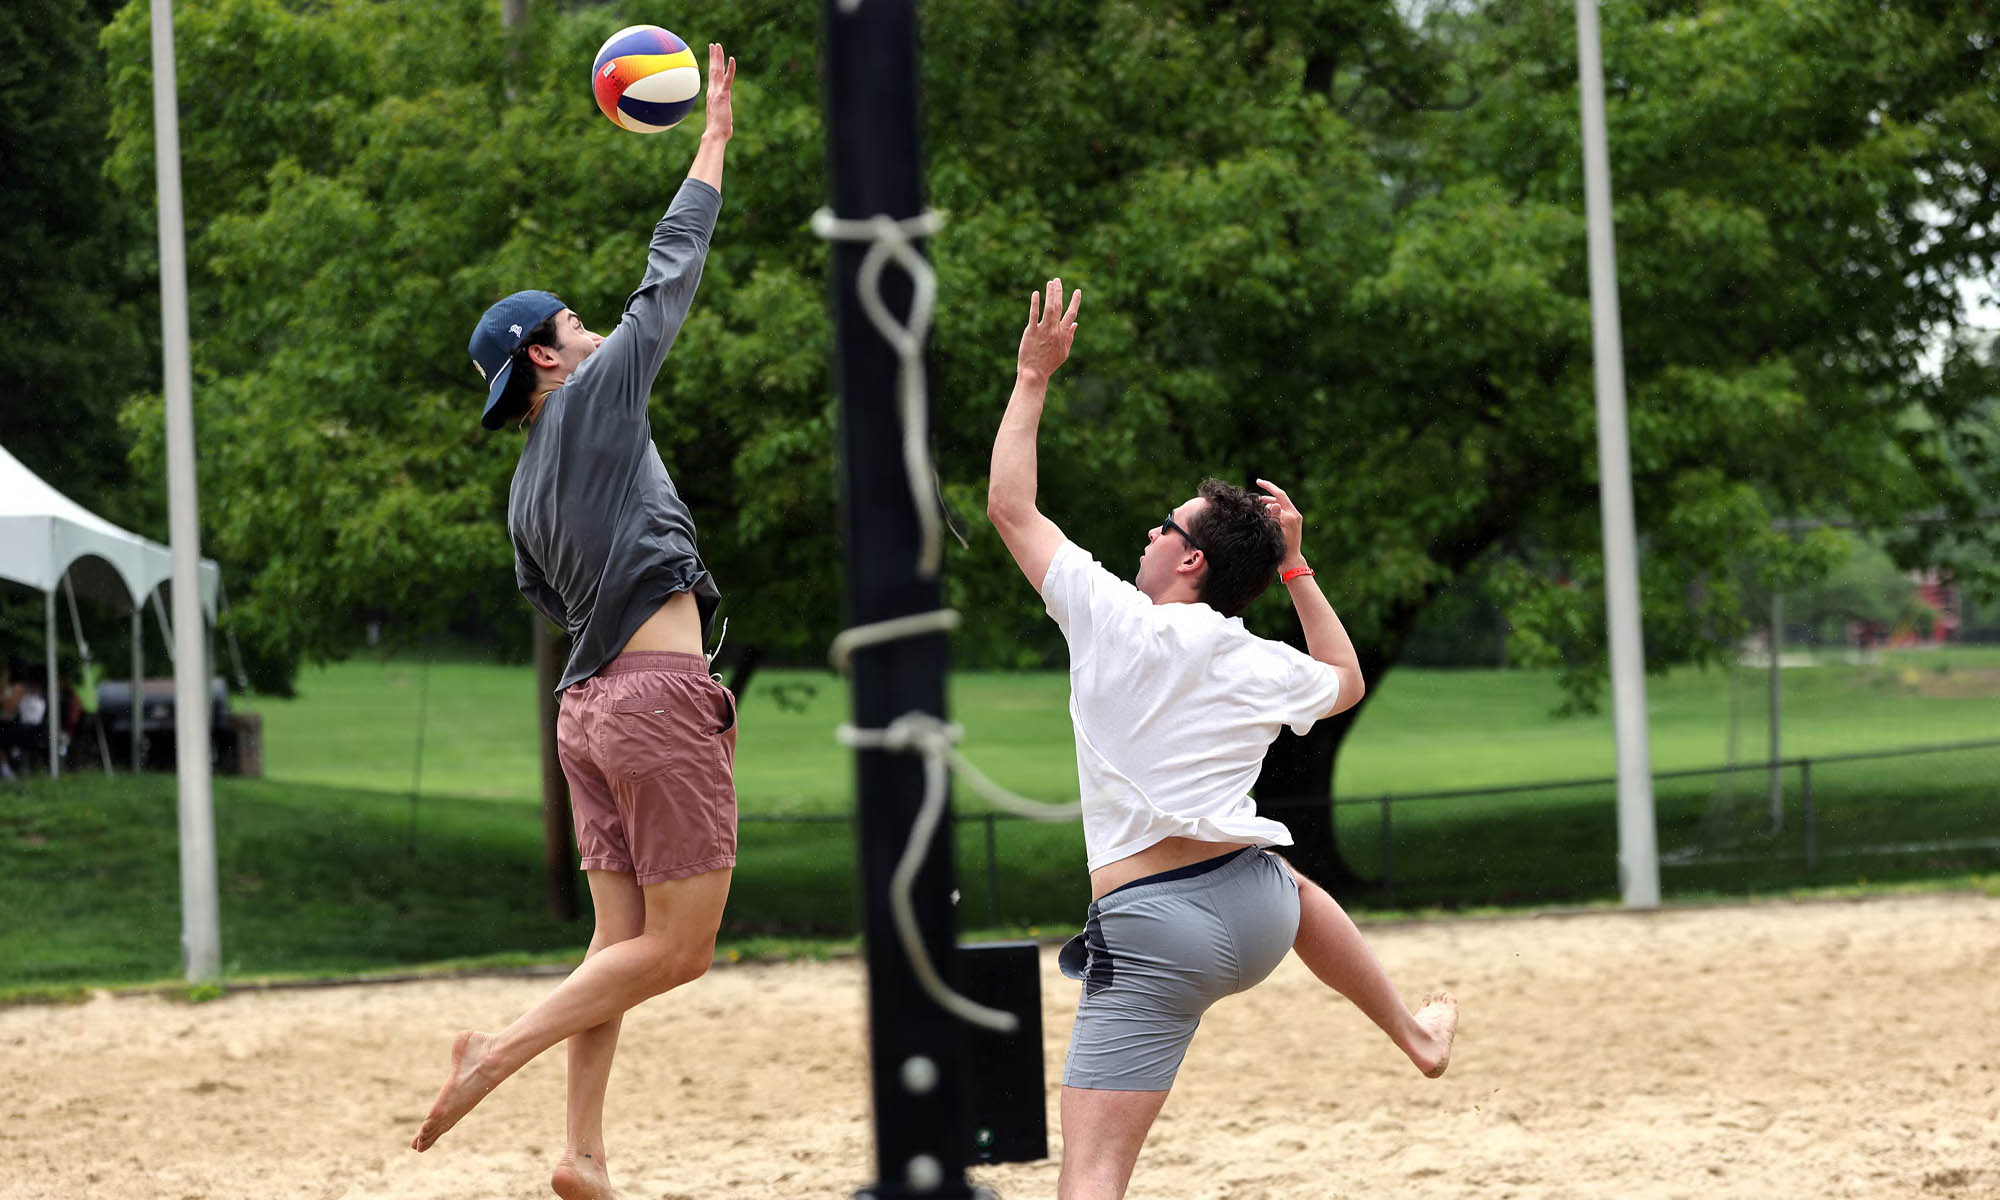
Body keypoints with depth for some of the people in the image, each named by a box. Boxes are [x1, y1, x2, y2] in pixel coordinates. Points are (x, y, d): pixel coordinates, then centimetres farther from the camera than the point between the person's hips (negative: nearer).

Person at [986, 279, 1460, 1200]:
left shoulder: (1114, 623, -6)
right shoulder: (1269, 670, 6)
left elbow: (1010, 507, 4)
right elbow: (1346, 680, 31)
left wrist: (1033, 376, 12)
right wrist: (1295, 565, 29)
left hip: (1151, 934, -5)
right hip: (1257, 911, 5)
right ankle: (1413, 1031, 58)